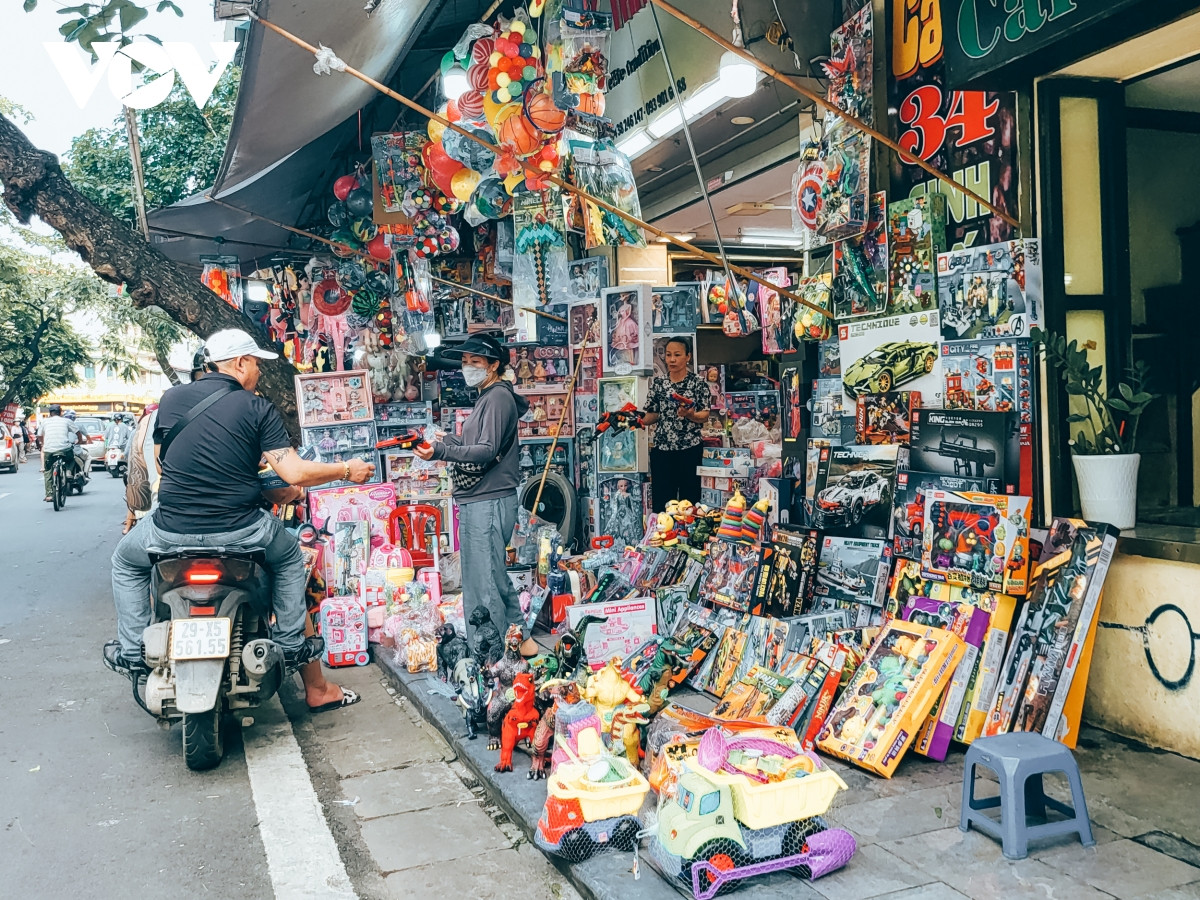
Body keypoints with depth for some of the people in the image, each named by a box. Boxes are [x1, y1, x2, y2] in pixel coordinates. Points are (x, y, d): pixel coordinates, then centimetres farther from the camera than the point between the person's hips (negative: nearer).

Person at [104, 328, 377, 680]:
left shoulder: (172, 397, 4)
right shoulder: (258, 409, -5)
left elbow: (160, 461, 18)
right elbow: (294, 473, -12)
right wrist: (347, 470, 2)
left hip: (173, 530, 2)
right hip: (238, 531, -1)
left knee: (125, 560, 34)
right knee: (290, 556, 30)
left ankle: (132, 651, 29)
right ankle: (291, 644, 30)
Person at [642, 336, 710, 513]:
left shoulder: (698, 383, -1)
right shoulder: (658, 382, 8)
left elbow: (705, 416, -5)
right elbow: (652, 415, 12)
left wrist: (690, 415, -25)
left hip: (690, 450, -2)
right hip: (662, 451, 2)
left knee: (689, 499, 2)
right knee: (661, 501, 2)